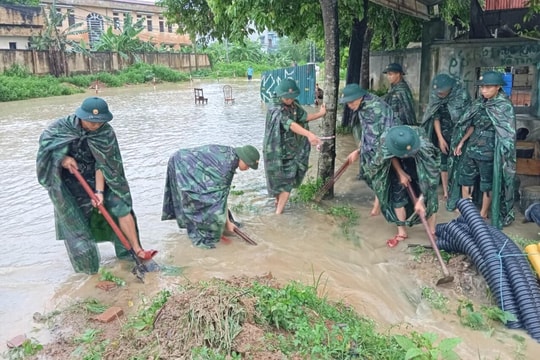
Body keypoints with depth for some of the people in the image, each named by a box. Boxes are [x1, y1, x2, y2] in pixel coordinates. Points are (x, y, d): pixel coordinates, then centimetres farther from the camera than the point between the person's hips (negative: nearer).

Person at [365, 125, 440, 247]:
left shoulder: (422, 146, -41)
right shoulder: (386, 140, -35)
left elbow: (427, 175, -32)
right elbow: (392, 156, -10)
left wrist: (421, 200, -31)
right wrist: (401, 174, -13)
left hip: (420, 167, -2)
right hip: (400, 167, 2)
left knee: (428, 196, -4)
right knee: (397, 196, 1)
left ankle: (432, 233, 11)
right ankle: (402, 232, 17)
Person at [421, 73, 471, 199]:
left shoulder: (461, 94, -20)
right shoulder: (435, 96, -9)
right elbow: (435, 117, -4)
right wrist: (440, 138, -8)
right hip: (443, 134, 3)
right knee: (443, 162, 5)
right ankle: (445, 191, 13)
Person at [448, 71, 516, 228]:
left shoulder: (505, 107, -12)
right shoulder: (479, 103, 6)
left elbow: (507, 134, -14)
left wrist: (501, 155, -19)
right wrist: (461, 142, 13)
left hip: (488, 152, -7)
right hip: (471, 148, 7)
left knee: (487, 184, 7)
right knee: (465, 178, 15)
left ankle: (483, 214, 21)